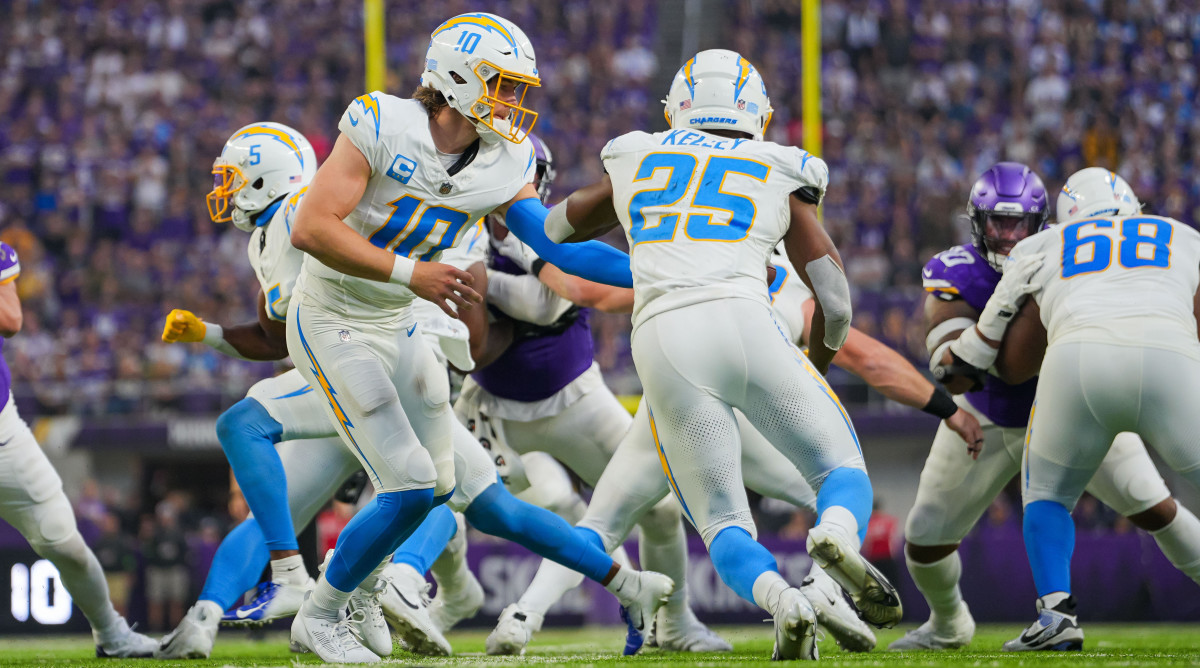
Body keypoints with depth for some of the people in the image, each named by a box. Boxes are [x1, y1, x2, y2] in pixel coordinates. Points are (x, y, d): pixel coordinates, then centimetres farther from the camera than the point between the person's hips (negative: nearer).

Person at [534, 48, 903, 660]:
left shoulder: (636, 164, 24)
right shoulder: (781, 178, 19)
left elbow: (555, 228, 42)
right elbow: (834, 303, 15)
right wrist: (814, 369, 34)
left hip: (662, 342, 1)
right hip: (744, 322, -1)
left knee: (722, 523, 9)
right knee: (841, 468, 13)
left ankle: (780, 600, -24)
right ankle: (837, 534, -25)